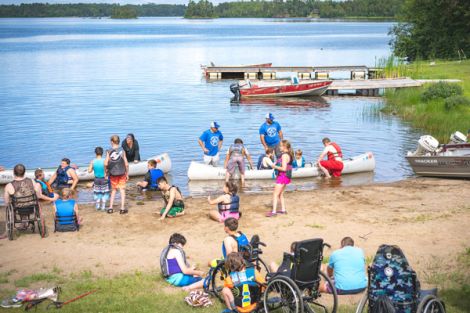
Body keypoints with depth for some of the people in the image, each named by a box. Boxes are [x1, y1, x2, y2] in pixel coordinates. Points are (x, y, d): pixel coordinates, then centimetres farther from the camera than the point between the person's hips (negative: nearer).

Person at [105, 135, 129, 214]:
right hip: (121, 173, -1)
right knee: (122, 190, 6)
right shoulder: (122, 151, -8)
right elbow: (126, 164, -8)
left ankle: (110, 208, 14)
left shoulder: (109, 152, -7)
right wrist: (127, 174, 3)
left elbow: (105, 164, -12)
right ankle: (122, 209, 5)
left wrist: (107, 171, 5)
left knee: (113, 190, 15)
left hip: (112, 174, 1)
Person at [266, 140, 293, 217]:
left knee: (275, 194, -8)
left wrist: (275, 166, -14)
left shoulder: (284, 155, -19)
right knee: (280, 194, 20)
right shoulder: (288, 155, 10)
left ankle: (274, 211, -10)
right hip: (285, 177, 10)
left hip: (282, 176, -10)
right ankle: (283, 210, 25)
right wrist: (276, 164, 8)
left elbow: (284, 168, -24)